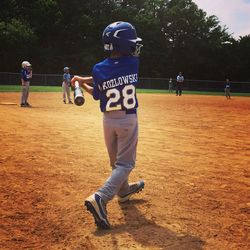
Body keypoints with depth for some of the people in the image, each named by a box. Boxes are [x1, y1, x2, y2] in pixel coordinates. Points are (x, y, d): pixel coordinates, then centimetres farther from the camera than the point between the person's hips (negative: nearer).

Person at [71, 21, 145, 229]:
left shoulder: (99, 70, -11)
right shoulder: (133, 63, -11)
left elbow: (97, 95, 0)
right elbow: (115, 74, 0)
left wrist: (81, 83, 15)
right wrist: (84, 80, 9)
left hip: (109, 120, 3)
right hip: (128, 120, -3)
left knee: (116, 161, 21)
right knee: (125, 163, 2)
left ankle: (124, 191, 43)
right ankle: (100, 198, -15)